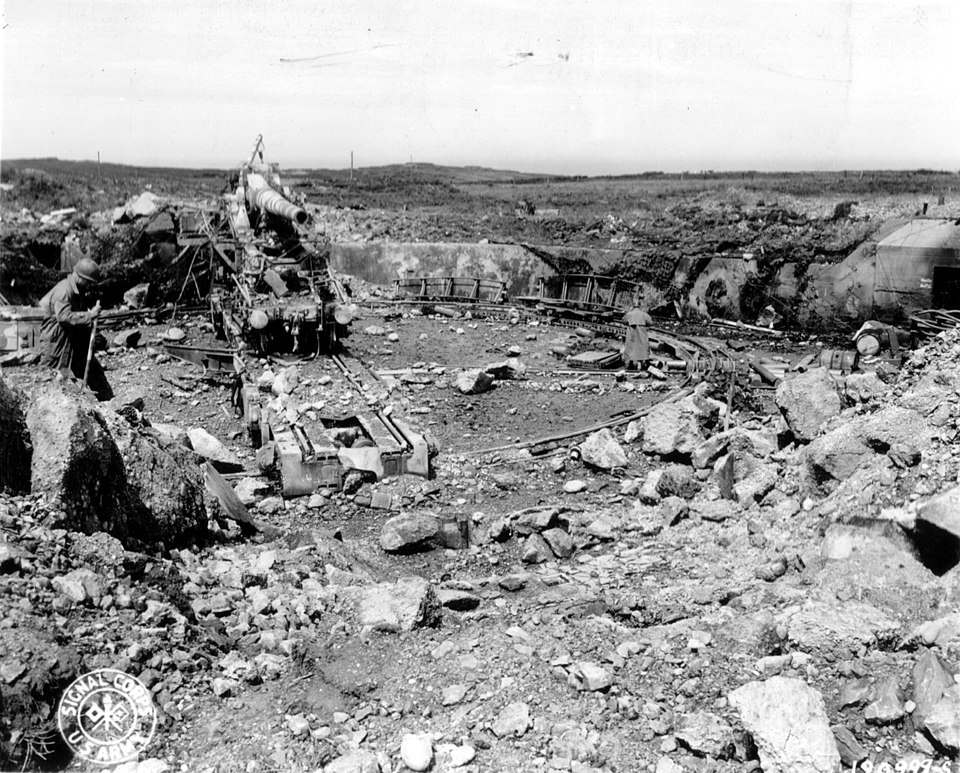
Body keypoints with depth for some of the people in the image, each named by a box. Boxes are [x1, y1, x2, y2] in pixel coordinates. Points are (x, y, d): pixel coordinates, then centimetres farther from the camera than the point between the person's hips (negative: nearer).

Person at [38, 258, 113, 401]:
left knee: (95, 372, 11)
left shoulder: (80, 292, 8)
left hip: (76, 343, 9)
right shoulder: (63, 291, -21)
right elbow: (64, 317, -31)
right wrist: (90, 315, -30)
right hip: (56, 343, -9)